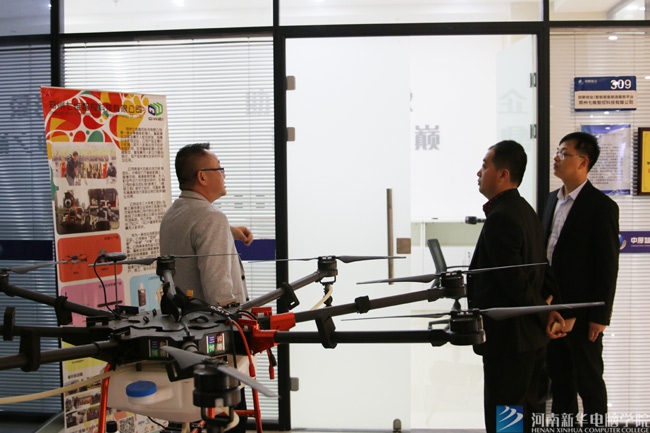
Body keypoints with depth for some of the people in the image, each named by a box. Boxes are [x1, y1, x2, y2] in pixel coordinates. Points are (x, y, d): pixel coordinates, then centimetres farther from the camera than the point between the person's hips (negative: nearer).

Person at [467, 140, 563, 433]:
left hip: (508, 337, -10)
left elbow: (515, 280, -21)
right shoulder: (525, 211, 12)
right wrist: (549, 306, 8)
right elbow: (541, 270, 16)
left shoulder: (500, 218, -20)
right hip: (531, 336, 10)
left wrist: (543, 313, -9)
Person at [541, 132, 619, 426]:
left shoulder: (601, 206, -12)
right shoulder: (553, 199, 10)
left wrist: (599, 316, -14)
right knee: (559, 377, 16)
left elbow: (608, 265, -13)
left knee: (589, 381, 5)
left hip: (582, 312, -7)